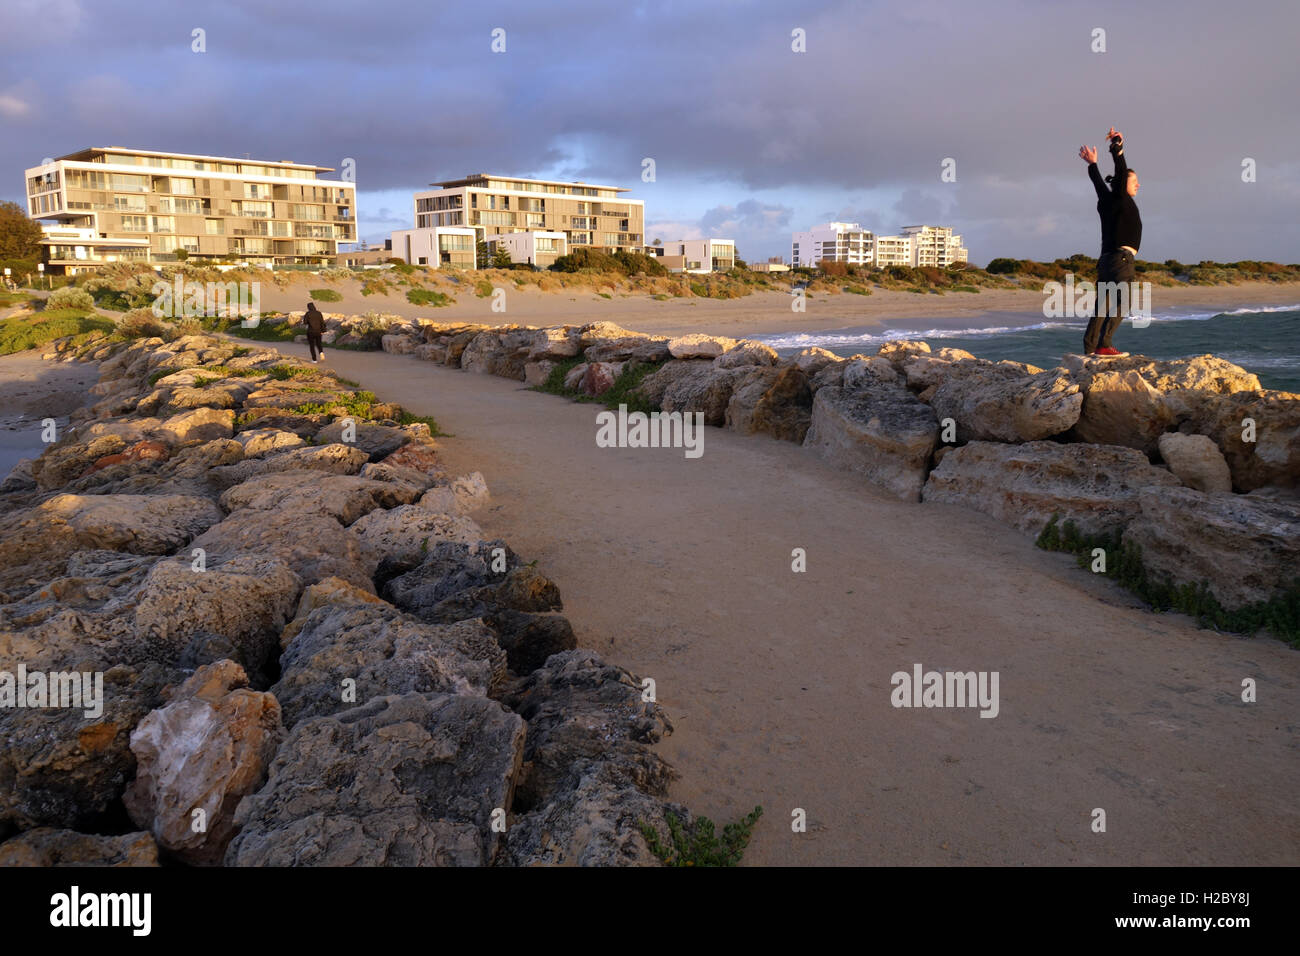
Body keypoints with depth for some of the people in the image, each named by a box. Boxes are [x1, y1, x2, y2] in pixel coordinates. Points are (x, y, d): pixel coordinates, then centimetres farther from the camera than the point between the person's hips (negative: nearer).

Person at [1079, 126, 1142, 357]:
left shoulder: (1107, 200, 18)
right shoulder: (1120, 198, -2)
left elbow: (1098, 183, 33)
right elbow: (1121, 172, -11)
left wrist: (1092, 164, 46)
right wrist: (1118, 146, -6)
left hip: (1106, 260, 9)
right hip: (1121, 258, -9)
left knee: (1103, 306, 6)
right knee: (1120, 303, -16)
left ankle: (1089, 346, 3)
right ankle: (1103, 345, -26)